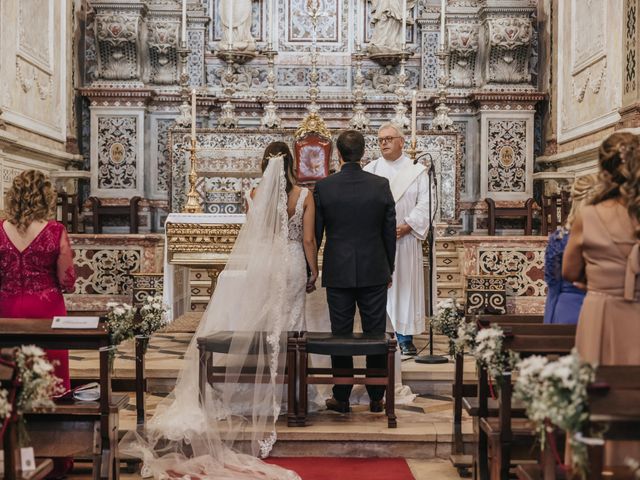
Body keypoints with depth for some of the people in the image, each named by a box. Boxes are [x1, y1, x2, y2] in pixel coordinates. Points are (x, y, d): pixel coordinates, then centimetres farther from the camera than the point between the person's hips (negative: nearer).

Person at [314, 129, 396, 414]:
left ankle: (342, 398, 14)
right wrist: (389, 269, 14)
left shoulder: (323, 187, -6)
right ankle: (376, 398, 15)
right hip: (374, 272, 1)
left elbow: (314, 232, 0)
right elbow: (390, 232, 2)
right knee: (375, 335, 8)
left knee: (341, 335, 7)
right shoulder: (381, 185, -4)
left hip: (338, 272, -1)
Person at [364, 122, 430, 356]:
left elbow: (425, 204, -2)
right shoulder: (370, 170, 7)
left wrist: (407, 226, -14)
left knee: (405, 285, 2)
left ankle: (405, 338, 10)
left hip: (405, 238, 0)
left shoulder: (417, 171, 4)